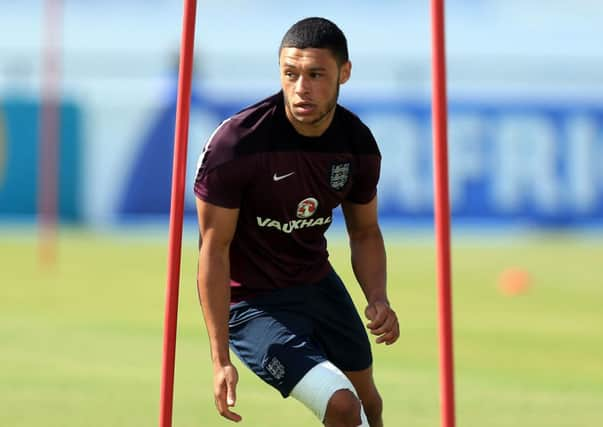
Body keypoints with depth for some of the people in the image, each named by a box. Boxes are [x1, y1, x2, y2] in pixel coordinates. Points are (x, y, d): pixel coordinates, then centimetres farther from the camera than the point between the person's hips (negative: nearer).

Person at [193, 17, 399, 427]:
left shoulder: (358, 143, -8)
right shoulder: (236, 143, -26)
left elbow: (365, 232, 8)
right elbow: (215, 249, -20)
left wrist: (378, 298, -12)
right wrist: (221, 359, -23)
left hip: (319, 283, 7)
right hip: (252, 300, -7)